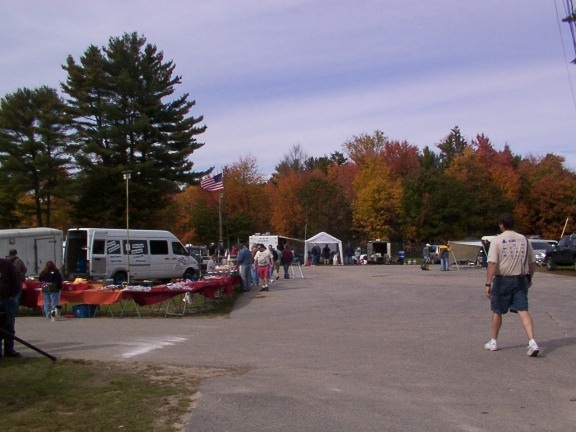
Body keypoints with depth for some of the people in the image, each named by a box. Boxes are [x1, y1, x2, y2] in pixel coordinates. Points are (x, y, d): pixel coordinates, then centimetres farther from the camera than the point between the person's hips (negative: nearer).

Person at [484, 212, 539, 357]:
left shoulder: (497, 241, -8)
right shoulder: (524, 239, 5)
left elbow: (492, 264, -16)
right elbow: (532, 262, 10)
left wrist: (488, 284, -18)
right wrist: (529, 278, 24)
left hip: (503, 280, -3)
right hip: (521, 280, 3)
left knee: (497, 311, 12)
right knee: (523, 311, -1)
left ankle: (493, 342, 23)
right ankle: (532, 342, -16)